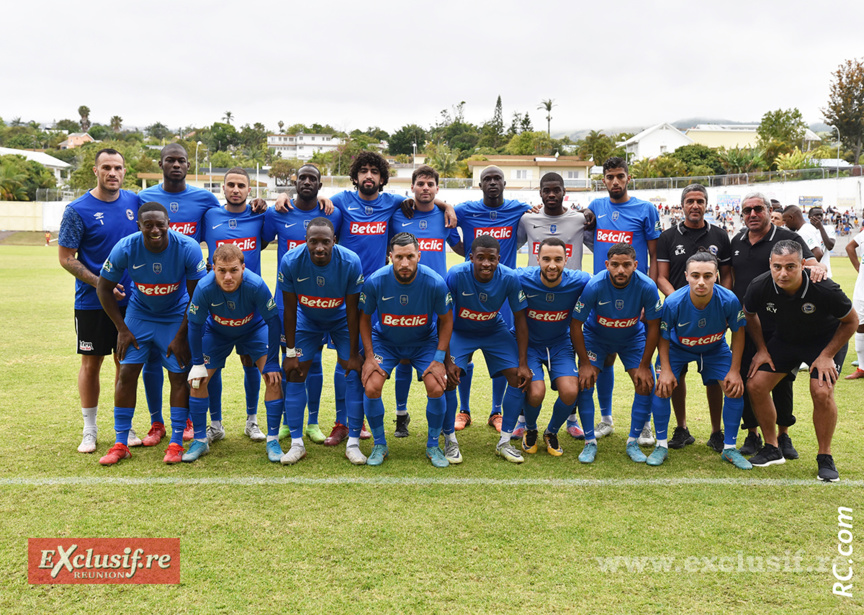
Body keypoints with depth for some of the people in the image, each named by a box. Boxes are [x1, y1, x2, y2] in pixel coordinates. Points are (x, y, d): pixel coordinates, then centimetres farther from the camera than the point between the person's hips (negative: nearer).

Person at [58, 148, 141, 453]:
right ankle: (89, 430, 18)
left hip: (130, 300, 3)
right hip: (92, 303, -3)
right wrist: (101, 284, -15)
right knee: (90, 363, 4)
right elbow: (66, 258, -6)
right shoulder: (78, 210, -9)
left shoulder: (135, 202, 2)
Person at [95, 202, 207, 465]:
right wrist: (122, 329, -7)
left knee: (179, 376, -5)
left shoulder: (188, 249, -25)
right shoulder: (125, 248, -22)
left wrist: (181, 336, -13)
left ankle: (176, 443, 6)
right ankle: (120, 444, 6)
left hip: (176, 317, -1)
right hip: (139, 314, 1)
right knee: (127, 373, -5)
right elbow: (104, 288, -6)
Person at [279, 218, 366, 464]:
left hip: (341, 321, -1)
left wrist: (353, 354, -14)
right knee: (294, 374, -7)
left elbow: (352, 311, -19)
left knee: (354, 374, -10)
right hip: (307, 320, 1)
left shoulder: (350, 263, -30)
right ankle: (297, 443, 4)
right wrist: (290, 352, -12)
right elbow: (289, 310, -16)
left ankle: (353, 443, 0)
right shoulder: (291, 261, -28)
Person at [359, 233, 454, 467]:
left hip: (424, 342, 0)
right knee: (371, 387, -19)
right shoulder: (375, 282, -23)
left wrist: (439, 359, -13)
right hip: (384, 341, 0)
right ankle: (380, 445, 6)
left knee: (436, 388, -19)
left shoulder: (434, 283, -24)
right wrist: (369, 356, -12)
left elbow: (446, 321, -8)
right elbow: (364, 318, -5)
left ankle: (433, 445, 8)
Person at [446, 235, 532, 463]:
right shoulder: (456, 275, -29)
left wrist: (523, 364, -14)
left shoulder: (509, 278, -23)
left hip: (495, 331, 2)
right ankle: (450, 441, -2)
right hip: (460, 331, -2)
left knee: (519, 376, -12)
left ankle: (504, 442, 4)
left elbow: (520, 319, -12)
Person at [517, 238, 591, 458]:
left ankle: (552, 432, 14)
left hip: (560, 344, 2)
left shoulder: (579, 281, -18)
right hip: (529, 343, -1)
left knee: (570, 392, -18)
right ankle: (530, 431, 14)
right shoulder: (522, 279, -21)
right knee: (536, 392, -22)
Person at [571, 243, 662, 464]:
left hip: (633, 338, 1)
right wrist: (585, 363, -17)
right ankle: (590, 442, -1)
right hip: (596, 336, -1)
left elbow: (653, 327, -15)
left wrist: (644, 366, -12)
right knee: (584, 382, -15)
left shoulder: (647, 287, -28)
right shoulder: (594, 286, -32)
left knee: (645, 384, -10)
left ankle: (633, 442, 6)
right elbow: (575, 324, -20)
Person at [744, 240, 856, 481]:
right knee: (755, 386, -7)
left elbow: (851, 321, -14)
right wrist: (761, 349, -1)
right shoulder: (759, 287, -24)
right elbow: (750, 315, 0)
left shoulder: (824, 289, -32)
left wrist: (827, 356, -17)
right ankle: (772, 449, 11)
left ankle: (825, 457, 0)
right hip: (784, 339, 4)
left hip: (826, 340, -3)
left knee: (822, 393, -22)